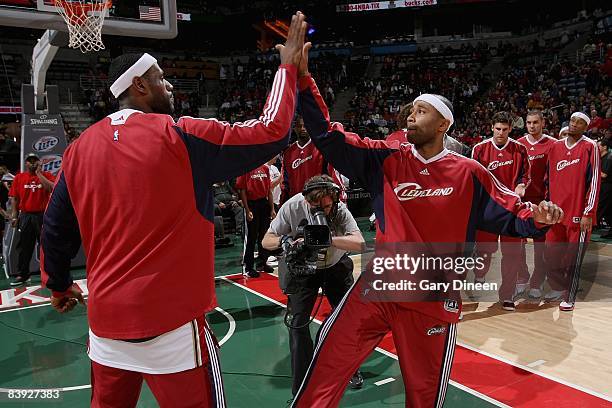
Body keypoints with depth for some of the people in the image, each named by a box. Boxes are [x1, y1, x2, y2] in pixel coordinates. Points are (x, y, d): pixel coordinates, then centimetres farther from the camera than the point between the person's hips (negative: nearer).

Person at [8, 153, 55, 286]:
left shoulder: (46, 175, 4)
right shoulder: (19, 177, 8)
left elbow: (52, 188, -16)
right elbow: (14, 198, 6)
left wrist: (39, 173, -10)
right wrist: (14, 216, -1)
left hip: (43, 215, -2)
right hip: (25, 216, 2)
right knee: (24, 246, 7)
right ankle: (22, 275, 16)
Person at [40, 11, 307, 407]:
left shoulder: (80, 148, 5)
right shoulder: (180, 136, -12)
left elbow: (55, 227, 13)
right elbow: (272, 132, -12)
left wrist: (58, 285, 29)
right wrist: (289, 66, 0)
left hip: (106, 315, 6)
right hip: (170, 316, -6)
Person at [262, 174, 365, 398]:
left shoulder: (340, 209, -27)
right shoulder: (292, 207, -26)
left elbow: (359, 243, -39)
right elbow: (266, 241, -18)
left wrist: (328, 238, -52)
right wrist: (285, 241, -40)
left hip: (336, 266, 1)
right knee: (297, 323, -7)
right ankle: (301, 386, 7)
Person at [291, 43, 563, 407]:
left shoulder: (469, 173, -3)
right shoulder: (388, 159, -1)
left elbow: (511, 215, 2)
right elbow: (329, 137, -6)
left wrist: (537, 218, -21)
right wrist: (303, 79, -14)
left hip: (434, 298, -1)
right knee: (331, 357, 1)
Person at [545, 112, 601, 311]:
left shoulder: (590, 148, -5)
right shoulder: (555, 147, 10)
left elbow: (594, 182, -9)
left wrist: (588, 213, -13)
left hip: (579, 213, -5)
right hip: (556, 212, 5)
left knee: (574, 258, 4)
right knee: (551, 254, 10)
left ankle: (569, 297, 17)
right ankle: (558, 288, 29)